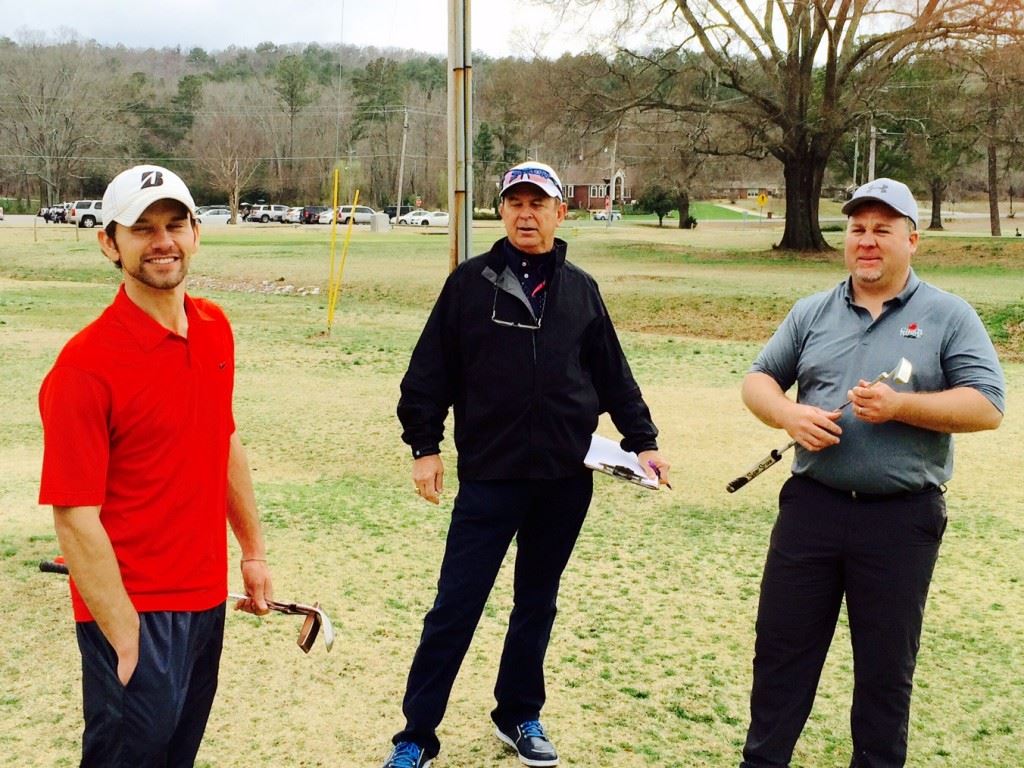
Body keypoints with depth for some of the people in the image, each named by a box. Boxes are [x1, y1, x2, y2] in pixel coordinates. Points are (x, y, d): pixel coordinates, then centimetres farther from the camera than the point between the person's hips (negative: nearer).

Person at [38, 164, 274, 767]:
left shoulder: (216, 329, 3)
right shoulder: (85, 365, -18)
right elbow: (76, 518, -18)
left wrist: (253, 550, 16)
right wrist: (127, 641, -18)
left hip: (208, 599, 7)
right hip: (135, 616, -6)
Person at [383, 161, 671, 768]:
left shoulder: (581, 289, 8)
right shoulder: (471, 282, 1)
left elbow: (613, 375, 14)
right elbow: (430, 371, 1)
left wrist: (643, 440, 11)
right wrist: (425, 446, -2)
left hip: (566, 479, 3)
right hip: (488, 476, -3)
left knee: (538, 603, 14)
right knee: (455, 607, -1)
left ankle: (520, 716, 30)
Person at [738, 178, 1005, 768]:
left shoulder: (949, 316, -1)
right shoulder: (813, 313, 9)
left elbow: (987, 405, -8)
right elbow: (759, 379, 13)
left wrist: (900, 406, -20)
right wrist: (789, 415, -9)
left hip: (902, 519, -3)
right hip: (811, 504, 3)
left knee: (886, 664, 9)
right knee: (781, 646, 10)